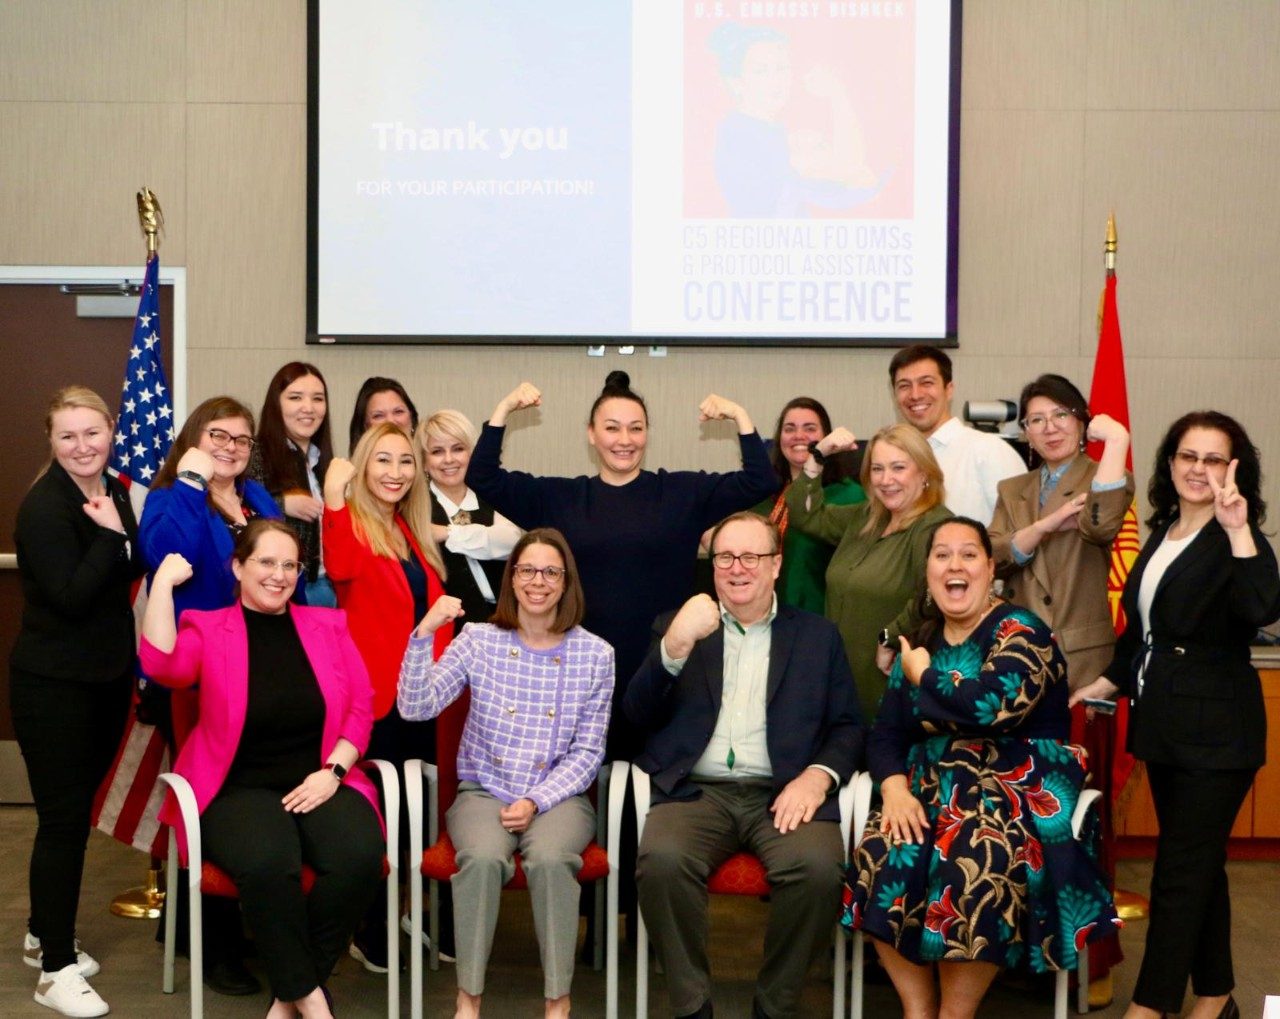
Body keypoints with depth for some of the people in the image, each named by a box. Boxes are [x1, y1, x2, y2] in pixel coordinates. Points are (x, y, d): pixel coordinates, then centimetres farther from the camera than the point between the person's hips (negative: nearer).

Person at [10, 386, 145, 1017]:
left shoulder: (113, 492, 7)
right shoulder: (44, 506, -16)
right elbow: (71, 597, -23)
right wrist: (110, 535, -23)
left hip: (106, 678, 7)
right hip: (52, 685, -7)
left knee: (75, 811, 16)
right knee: (63, 818, -4)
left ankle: (45, 935, 32)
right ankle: (56, 968, 6)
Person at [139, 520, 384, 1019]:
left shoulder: (328, 625, 13)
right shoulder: (208, 629, 4)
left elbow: (360, 705, 9)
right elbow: (161, 664, -17)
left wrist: (332, 771, -5)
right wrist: (164, 581, -13)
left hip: (319, 782, 3)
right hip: (240, 788, -3)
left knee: (361, 856, -30)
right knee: (268, 862, -37)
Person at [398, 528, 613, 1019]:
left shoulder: (595, 655, 0)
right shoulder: (478, 640, 1)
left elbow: (587, 751, 1)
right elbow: (415, 707, -8)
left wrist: (537, 802, -12)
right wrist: (424, 635, -20)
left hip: (559, 795, 0)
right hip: (484, 791, 0)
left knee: (551, 858, -32)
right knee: (483, 856, -32)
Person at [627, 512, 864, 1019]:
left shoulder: (818, 635, 18)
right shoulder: (677, 626, 18)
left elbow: (848, 726, 13)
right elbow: (638, 716, 6)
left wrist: (818, 776, -9)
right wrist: (674, 646, -11)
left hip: (782, 793, 0)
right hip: (697, 790, 0)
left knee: (818, 867, -31)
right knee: (661, 860, -32)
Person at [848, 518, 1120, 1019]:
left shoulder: (1021, 632, -5)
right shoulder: (920, 642, 13)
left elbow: (993, 706, -24)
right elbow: (884, 734, 8)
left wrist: (924, 676, -7)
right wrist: (895, 789, -13)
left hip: (1015, 792, -5)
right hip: (934, 790, 5)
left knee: (974, 866, -35)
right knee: (879, 854, -26)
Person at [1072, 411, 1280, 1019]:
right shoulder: (1163, 533, 10)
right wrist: (1108, 683, 21)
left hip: (1215, 734, -8)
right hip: (1165, 726, 8)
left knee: (1179, 875, -3)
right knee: (1200, 866, 16)